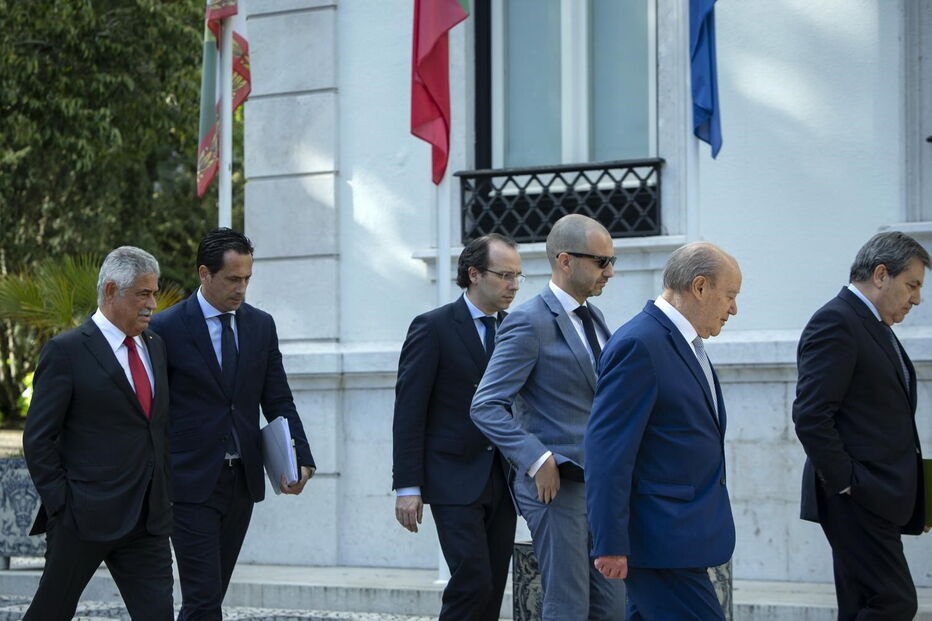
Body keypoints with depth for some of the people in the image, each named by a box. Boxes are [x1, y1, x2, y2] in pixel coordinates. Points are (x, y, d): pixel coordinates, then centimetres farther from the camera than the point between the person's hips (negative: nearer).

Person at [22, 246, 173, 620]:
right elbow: (37, 439, -8)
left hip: (148, 520, 6)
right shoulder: (66, 351, -7)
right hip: (85, 517, -6)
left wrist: (165, 495, 13)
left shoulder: (154, 346, 14)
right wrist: (62, 506, -11)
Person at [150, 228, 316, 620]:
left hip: (243, 481, 5)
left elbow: (278, 401, 8)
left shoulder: (261, 325, 8)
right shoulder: (167, 329, -7)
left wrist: (300, 457, -8)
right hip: (192, 484, -5)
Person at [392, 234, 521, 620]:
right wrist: (407, 486, -13)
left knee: (493, 590, 5)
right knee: (472, 583, -14)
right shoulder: (433, 327, -6)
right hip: (456, 480, -6)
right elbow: (408, 411, -9)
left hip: (502, 481, 6)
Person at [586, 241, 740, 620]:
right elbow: (608, 450, -19)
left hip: (681, 534, 10)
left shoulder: (686, 343, 17)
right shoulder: (639, 344, -15)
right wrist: (610, 544, -22)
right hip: (664, 541, -10)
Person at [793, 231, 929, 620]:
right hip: (857, 498, -10)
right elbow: (811, 415, -19)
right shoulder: (835, 322, -11)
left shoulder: (874, 326, 21)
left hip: (877, 497, 10)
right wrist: (847, 484, -18)